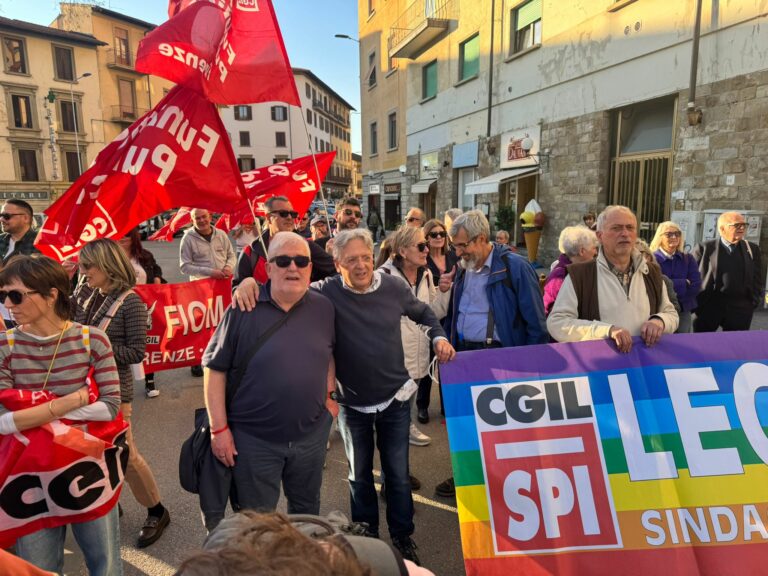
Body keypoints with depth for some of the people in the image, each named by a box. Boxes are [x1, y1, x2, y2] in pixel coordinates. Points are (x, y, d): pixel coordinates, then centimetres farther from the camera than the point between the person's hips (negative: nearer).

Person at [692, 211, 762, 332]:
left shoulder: (753, 249, 9)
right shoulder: (705, 249, -3)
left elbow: (757, 278, 13)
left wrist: (755, 301, 4)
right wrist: (696, 304, -4)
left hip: (740, 309, 3)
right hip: (708, 308, -3)